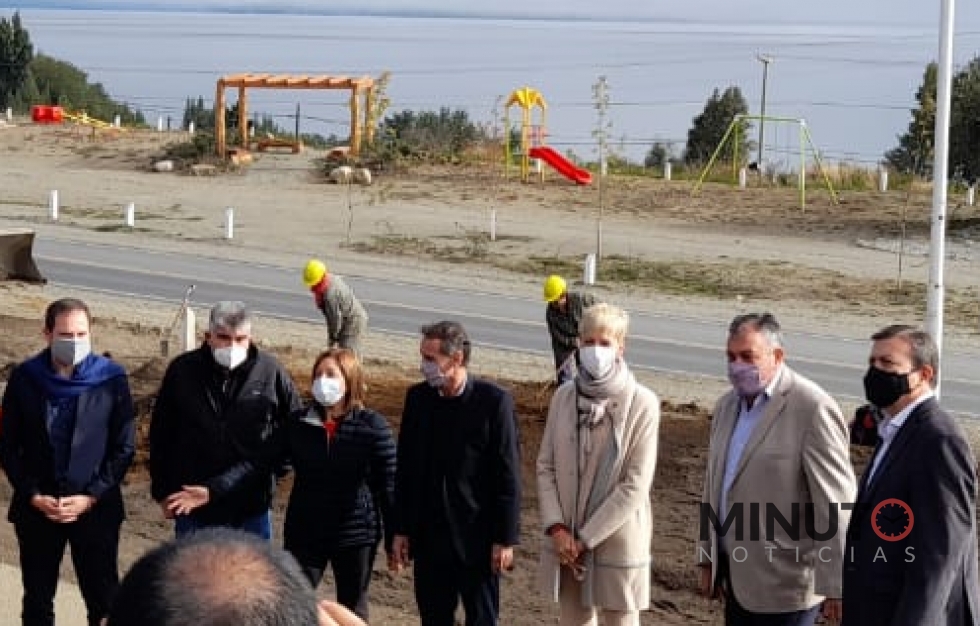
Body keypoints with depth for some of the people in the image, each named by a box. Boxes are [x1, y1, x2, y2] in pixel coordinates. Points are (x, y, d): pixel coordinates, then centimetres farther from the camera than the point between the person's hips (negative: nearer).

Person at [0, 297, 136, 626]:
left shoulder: (111, 379, -6)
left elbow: (125, 448, -3)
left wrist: (91, 497, -11)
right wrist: (34, 496, -8)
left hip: (96, 509, -2)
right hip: (36, 508, 2)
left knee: (104, 599, 3)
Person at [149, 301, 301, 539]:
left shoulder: (271, 373, -8)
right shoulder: (182, 370, -5)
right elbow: (161, 435, 4)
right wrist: (163, 493, 5)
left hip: (251, 510, 0)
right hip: (189, 504, 1)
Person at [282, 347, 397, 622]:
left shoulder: (373, 426, -9)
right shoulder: (298, 424, -1)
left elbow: (388, 485, -6)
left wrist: (393, 539, -4)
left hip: (356, 535, -2)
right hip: (305, 533, 2)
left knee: (352, 609, 13)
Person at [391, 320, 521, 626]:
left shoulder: (494, 402, -11)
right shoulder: (418, 397, 2)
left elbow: (508, 477, -9)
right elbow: (405, 469, 8)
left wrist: (505, 539, -10)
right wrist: (401, 529, 8)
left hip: (477, 537, -4)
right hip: (429, 537, 4)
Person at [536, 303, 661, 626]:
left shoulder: (642, 404, -12)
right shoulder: (564, 396, 1)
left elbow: (636, 485, -14)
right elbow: (546, 466, 5)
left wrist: (586, 538, -13)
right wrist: (556, 528, -7)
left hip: (616, 541, -4)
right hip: (565, 542, 4)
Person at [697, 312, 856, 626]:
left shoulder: (813, 408, -15)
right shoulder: (727, 406, 11)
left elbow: (834, 503, -17)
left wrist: (835, 586, -17)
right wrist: (708, 559, 18)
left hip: (784, 585, -8)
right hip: (738, 580, 8)